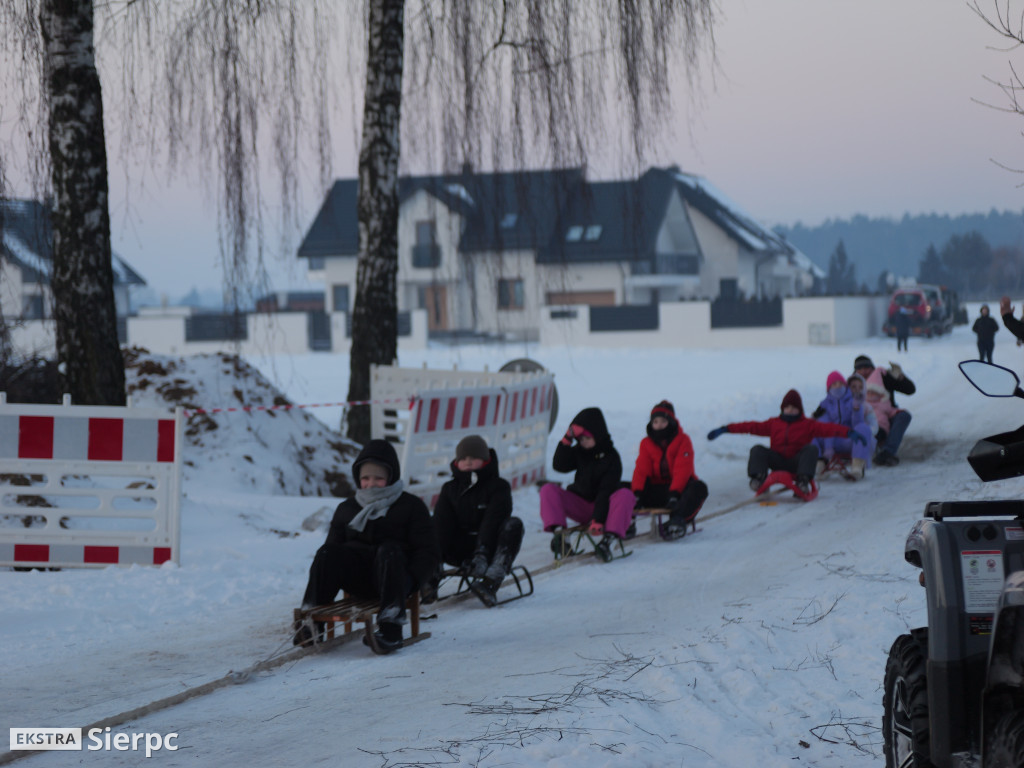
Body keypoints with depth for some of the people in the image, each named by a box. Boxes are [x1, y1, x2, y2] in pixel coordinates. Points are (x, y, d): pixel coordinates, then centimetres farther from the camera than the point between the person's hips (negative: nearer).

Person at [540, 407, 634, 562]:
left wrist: (598, 519, -30)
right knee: (548, 490, -17)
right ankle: (559, 533, -36)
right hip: (579, 505, 4)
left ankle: (607, 540, -48)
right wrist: (566, 440, -18)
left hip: (603, 506, -4)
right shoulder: (579, 452, 3)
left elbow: (606, 490, -21)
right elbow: (559, 466, -10)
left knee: (625, 495, -33)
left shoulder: (611, 457, -13)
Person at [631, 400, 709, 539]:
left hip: (679, 488, -3)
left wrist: (674, 494, -31)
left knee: (699, 488, -38)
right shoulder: (646, 443, 7)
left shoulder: (683, 440, -3)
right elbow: (641, 469, -4)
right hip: (656, 489, 3)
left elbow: (682, 470, -15)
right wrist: (637, 493, -24)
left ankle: (677, 520, -54)